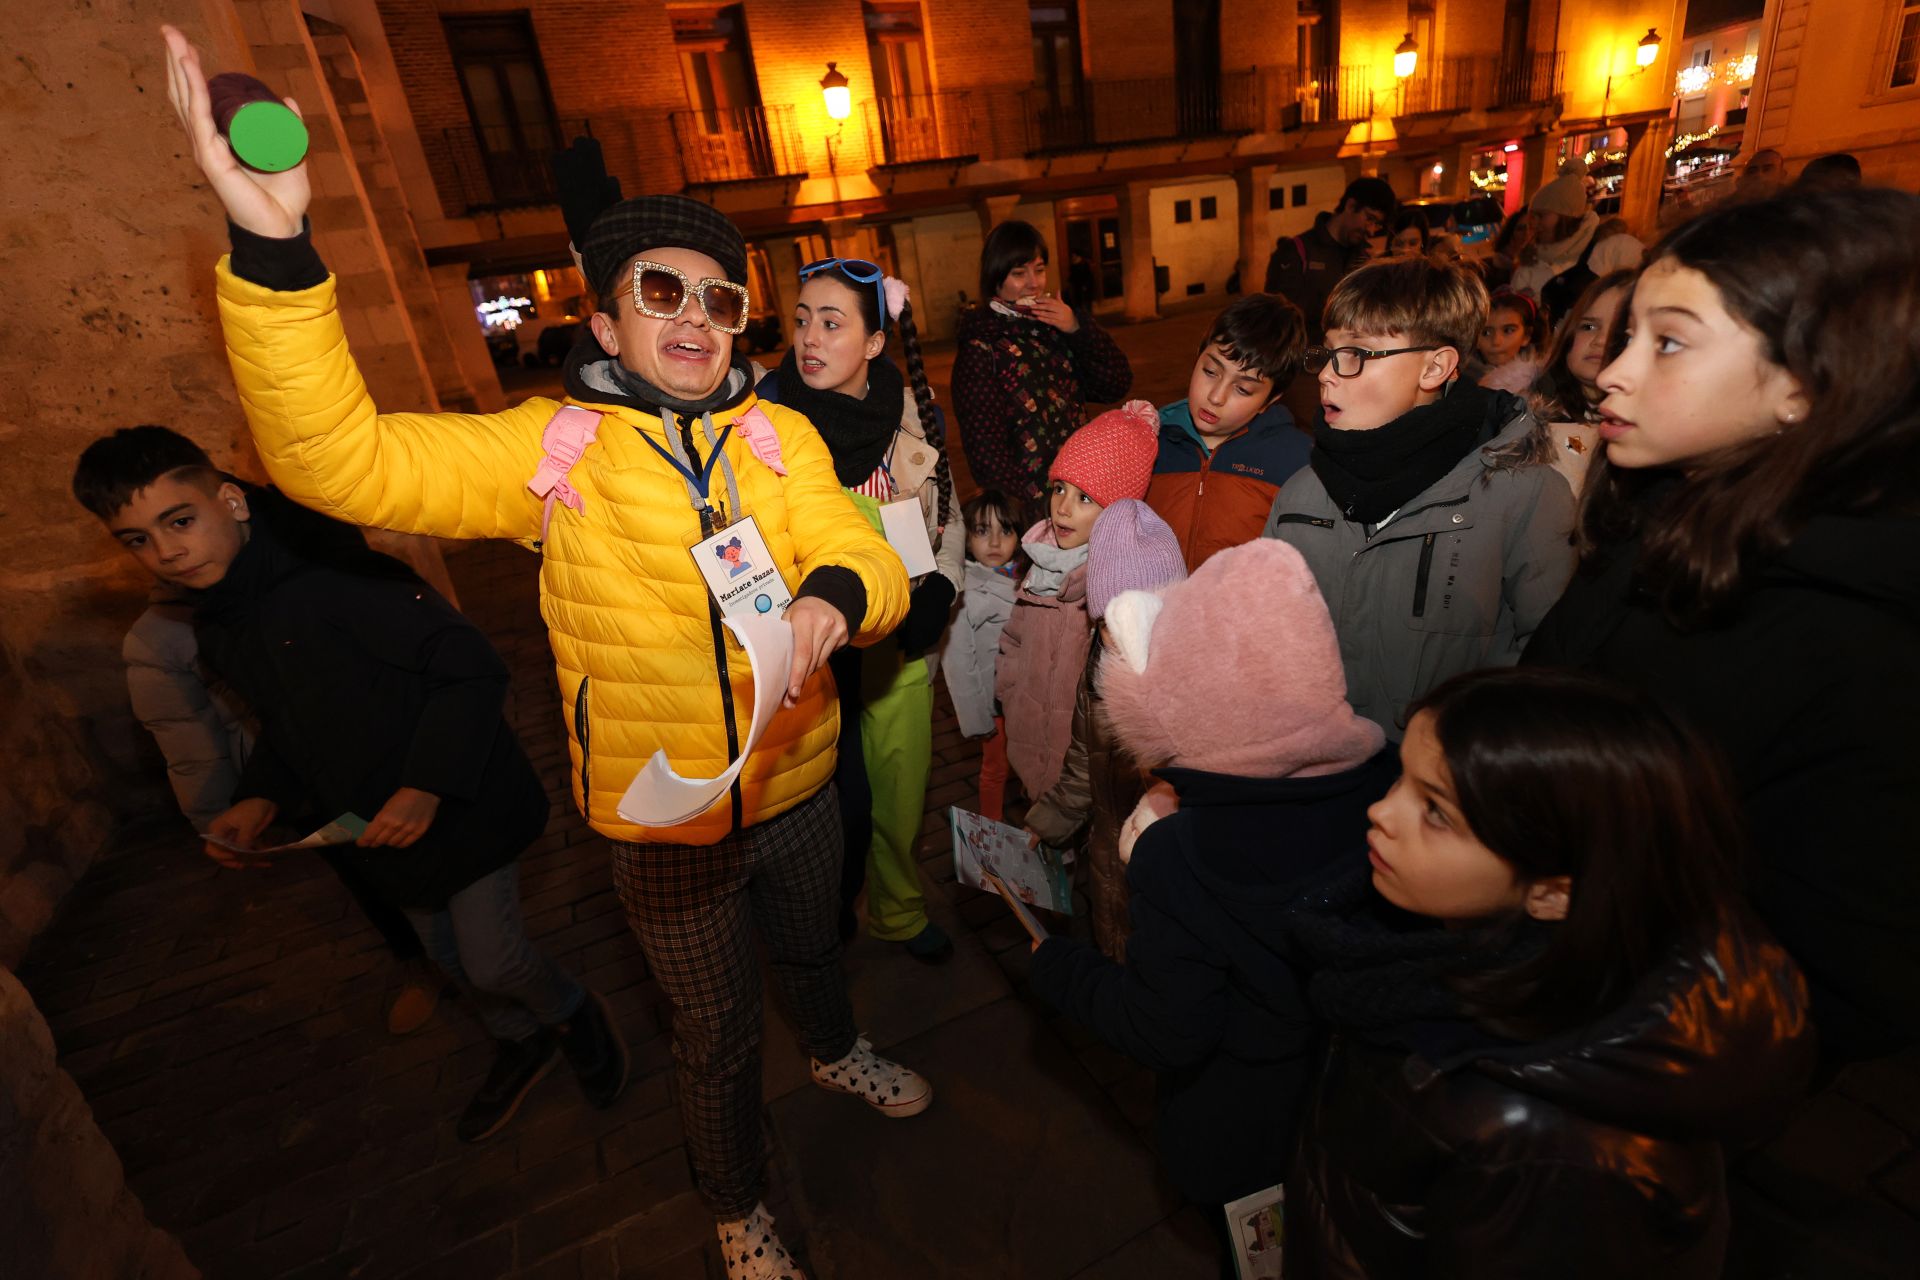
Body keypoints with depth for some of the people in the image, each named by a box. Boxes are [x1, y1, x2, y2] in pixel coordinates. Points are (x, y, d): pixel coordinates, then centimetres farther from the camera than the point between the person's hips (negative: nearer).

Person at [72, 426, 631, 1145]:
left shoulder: (333, 574, -25)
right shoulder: (212, 633, 2)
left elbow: (474, 668, -27)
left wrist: (428, 786, -31)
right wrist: (259, 800, -3)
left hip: (459, 808, -8)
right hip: (378, 833, 8)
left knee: (492, 962, 0)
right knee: (448, 957, 23)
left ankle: (576, 1016, 34)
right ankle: (521, 1045, 50)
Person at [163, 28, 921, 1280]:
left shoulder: (782, 436, -5)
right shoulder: (549, 446, -10)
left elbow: (862, 554, -13)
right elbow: (338, 457, -18)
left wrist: (833, 597, -37)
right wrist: (275, 249, -31)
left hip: (797, 786, 3)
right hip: (667, 822, -2)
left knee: (812, 943, 31)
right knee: (719, 1035, 20)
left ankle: (837, 1052, 66)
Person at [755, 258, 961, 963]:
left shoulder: (915, 413, -2)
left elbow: (945, 518, 10)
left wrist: (939, 589, -5)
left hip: (902, 638, 3)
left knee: (901, 784, 16)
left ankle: (900, 910, 44)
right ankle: (832, 907, 42)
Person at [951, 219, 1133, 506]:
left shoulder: (1056, 327, 6)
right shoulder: (980, 349, -10)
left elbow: (1116, 387, 2)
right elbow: (985, 450, -15)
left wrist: (1078, 328, -9)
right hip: (1026, 505, -5)